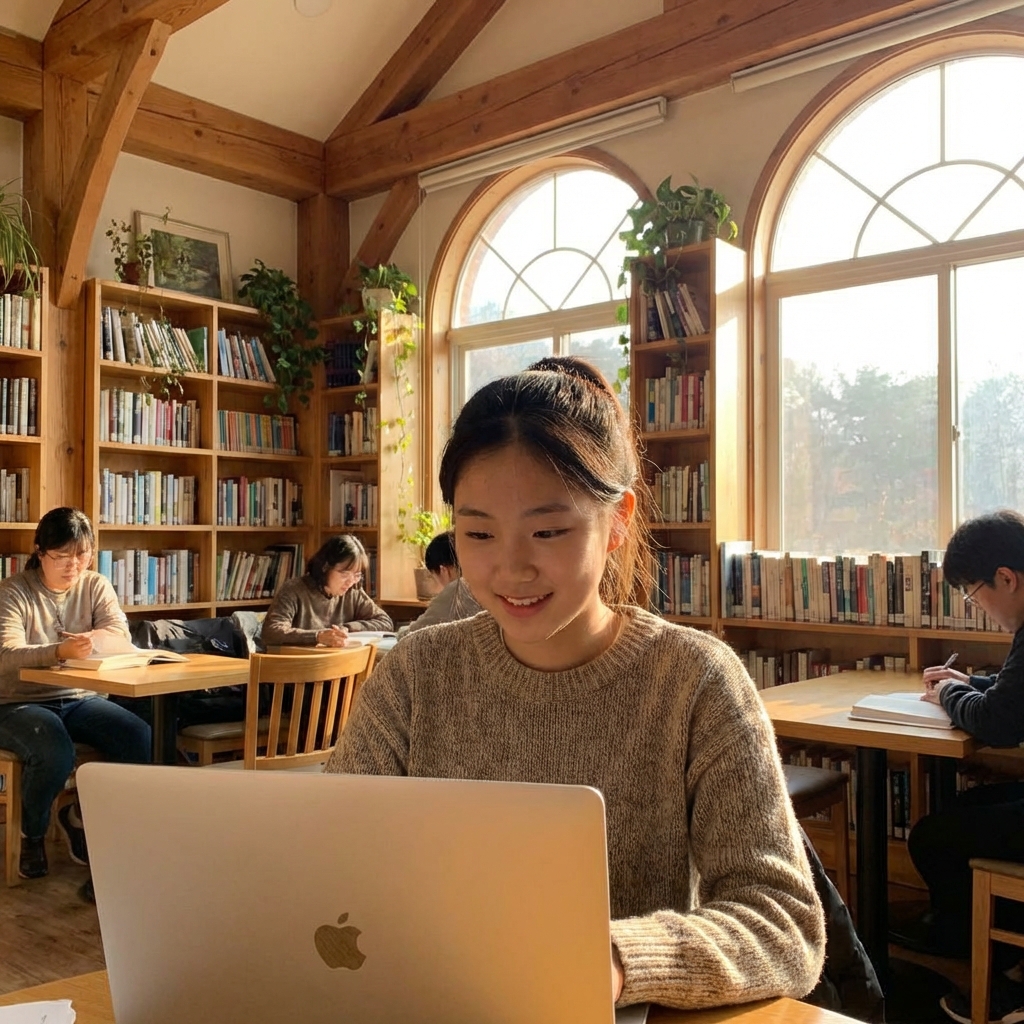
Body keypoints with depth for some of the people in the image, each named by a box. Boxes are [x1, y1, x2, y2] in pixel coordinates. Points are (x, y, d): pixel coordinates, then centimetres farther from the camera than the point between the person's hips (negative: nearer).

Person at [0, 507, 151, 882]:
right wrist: (60, 651, -43)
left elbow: (121, 633, -8)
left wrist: (91, 639, -31)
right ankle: (31, 832, 0)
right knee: (55, 754, -35)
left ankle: (81, 816, 4)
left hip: (80, 699, 4)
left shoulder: (96, 586, 5)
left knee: (138, 737, -22)